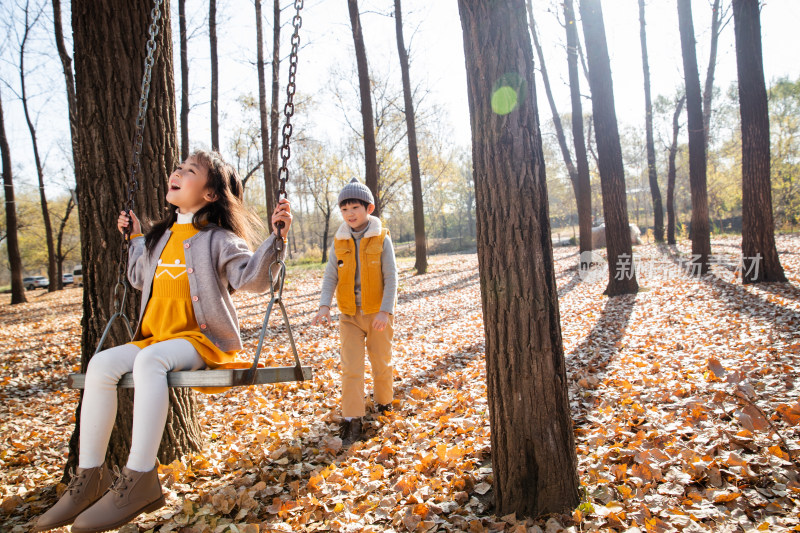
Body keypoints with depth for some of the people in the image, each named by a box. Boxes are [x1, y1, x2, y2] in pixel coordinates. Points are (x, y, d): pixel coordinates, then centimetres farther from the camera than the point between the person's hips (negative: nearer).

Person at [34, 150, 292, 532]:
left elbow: (251, 277, -16)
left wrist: (276, 237, -26)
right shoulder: (163, 236, 18)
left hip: (202, 339, -7)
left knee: (149, 359, -35)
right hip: (155, 338, 7)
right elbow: (141, 279, 34)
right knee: (101, 364, -16)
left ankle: (140, 478, -33)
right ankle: (89, 475, -11)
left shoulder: (218, 239, -2)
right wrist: (135, 239, 31)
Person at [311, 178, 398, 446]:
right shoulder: (339, 242, 0)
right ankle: (352, 419, 6)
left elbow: (391, 277, -9)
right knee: (351, 367, -2)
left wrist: (385, 311, -17)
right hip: (350, 314, 2)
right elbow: (330, 276, 0)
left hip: (378, 313, -1)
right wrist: (324, 306, -15)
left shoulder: (381, 239, -8)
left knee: (381, 362, 12)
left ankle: (383, 402, 36)